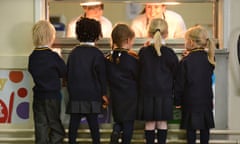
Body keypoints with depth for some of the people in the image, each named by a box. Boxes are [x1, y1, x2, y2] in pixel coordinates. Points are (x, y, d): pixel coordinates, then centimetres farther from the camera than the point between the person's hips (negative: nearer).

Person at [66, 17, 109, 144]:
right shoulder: (97, 54, -5)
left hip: (75, 94, 3)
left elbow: (68, 73, 10)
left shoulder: (74, 52, 6)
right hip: (92, 95, -3)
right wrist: (103, 93, 3)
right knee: (93, 122, 1)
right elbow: (102, 75, -5)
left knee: (74, 122, 5)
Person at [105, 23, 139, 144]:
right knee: (128, 125, 7)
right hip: (130, 99, -4)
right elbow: (140, 77, -7)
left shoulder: (108, 59, -1)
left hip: (115, 98, 4)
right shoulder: (132, 60, -16)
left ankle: (116, 130, -7)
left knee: (118, 120, 20)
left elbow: (108, 78, 6)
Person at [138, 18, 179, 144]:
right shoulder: (169, 53, -9)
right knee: (162, 123, 7)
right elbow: (175, 73, -1)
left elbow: (139, 72, 3)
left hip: (147, 92, 1)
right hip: (165, 93, -1)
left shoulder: (143, 52, -5)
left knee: (149, 123, 7)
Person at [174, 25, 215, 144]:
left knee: (191, 128, 5)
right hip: (206, 99, 4)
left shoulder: (185, 61, -14)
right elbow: (209, 79, 10)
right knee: (205, 128, 12)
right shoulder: (209, 59, -1)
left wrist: (178, 101, -1)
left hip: (191, 101, -4)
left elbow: (180, 84, -9)